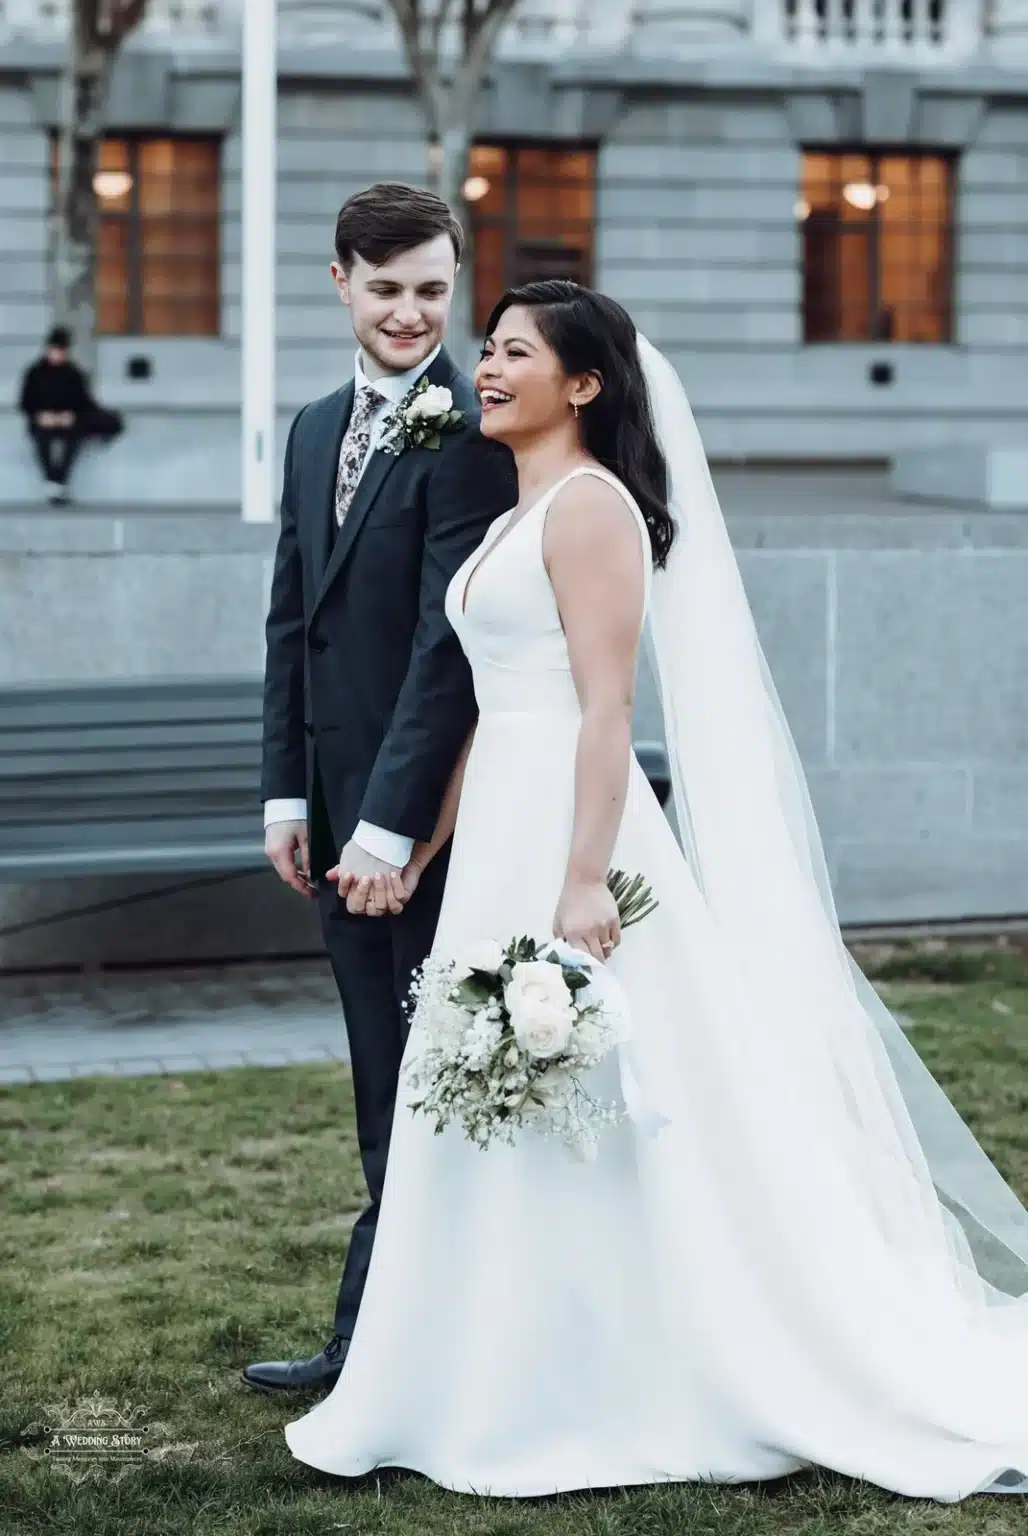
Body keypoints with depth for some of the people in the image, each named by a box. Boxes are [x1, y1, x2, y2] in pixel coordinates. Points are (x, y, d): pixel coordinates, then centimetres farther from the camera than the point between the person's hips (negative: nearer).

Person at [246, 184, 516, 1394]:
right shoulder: (317, 431, 14)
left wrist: (390, 820, -20)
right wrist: (288, 792, 8)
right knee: (388, 1088, 14)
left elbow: (449, 641, -18)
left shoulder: (469, 434, -13)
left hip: (434, 806, -8)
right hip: (342, 806, 8)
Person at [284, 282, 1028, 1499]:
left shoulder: (589, 504, -10)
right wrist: (422, 850, 19)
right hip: (505, 831, 10)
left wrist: (586, 880, -23)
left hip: (569, 825, -10)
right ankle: (552, 1389, 20)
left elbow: (605, 708, -17)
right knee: (520, 1114, 12)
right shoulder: (520, 515, 18)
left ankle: (614, 1401, 6)